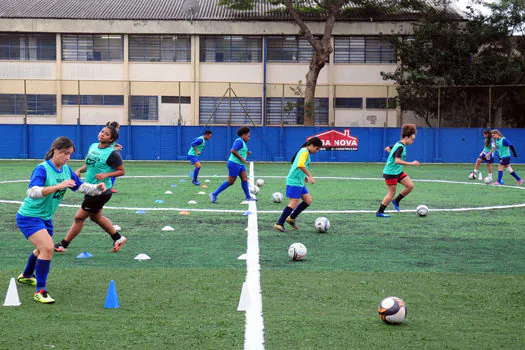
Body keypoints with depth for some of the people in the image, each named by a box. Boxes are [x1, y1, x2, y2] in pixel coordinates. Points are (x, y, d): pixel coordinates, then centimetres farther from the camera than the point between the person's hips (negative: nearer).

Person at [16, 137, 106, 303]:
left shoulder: (66, 170, -1)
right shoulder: (42, 169, -23)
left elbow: (81, 186, 5)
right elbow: (32, 192, -37)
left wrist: (97, 188, -14)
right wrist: (58, 186, -48)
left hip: (45, 217, 9)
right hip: (29, 216, -9)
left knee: (43, 249, 27)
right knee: (47, 247, -25)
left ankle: (26, 276, 55)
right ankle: (40, 291, -15)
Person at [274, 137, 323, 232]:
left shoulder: (304, 151, 18)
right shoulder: (305, 151, -12)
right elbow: (300, 165, -27)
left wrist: (304, 176, 25)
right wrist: (310, 176, -25)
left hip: (300, 182, 10)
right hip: (294, 181, -10)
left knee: (308, 201, 8)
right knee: (294, 204, -10)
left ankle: (291, 218, 16)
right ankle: (279, 224, -5)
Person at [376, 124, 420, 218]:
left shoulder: (400, 145, 7)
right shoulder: (400, 147, -22)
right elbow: (397, 161, -34)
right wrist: (411, 163, -32)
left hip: (398, 171, 10)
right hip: (390, 173, -10)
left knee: (410, 186, 4)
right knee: (392, 193, -2)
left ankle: (396, 201, 18)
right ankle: (380, 212, 9)